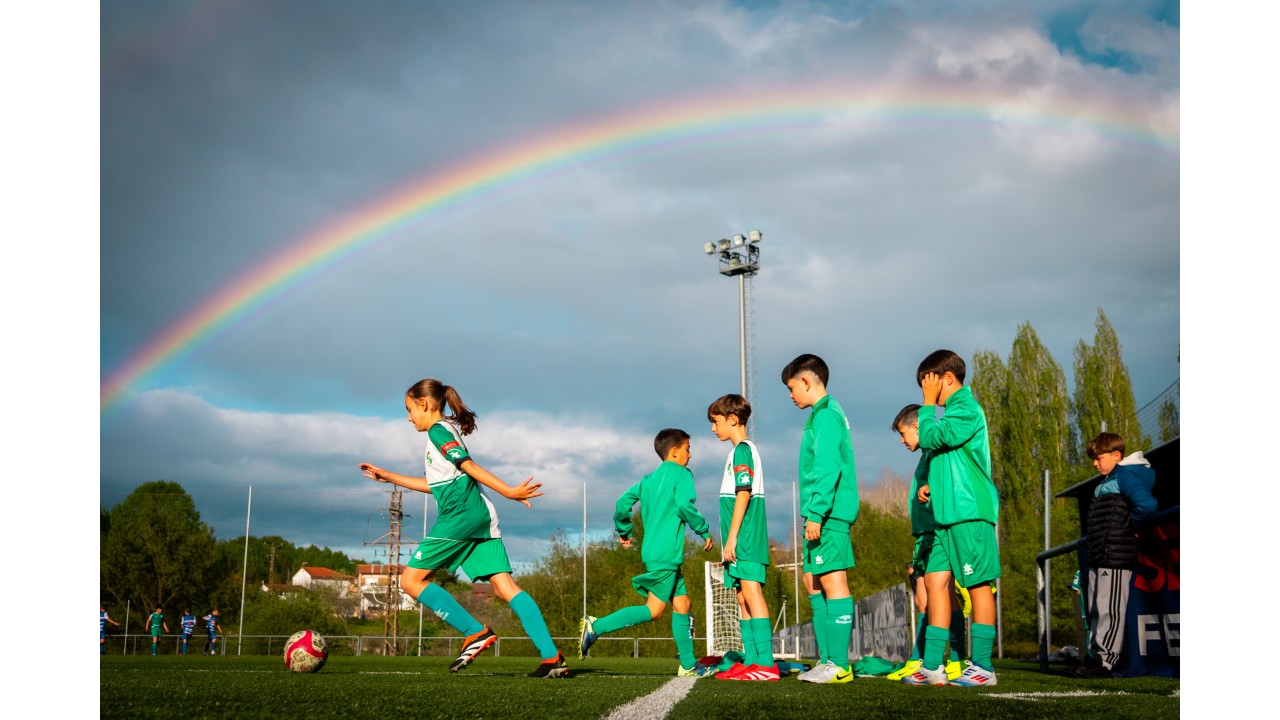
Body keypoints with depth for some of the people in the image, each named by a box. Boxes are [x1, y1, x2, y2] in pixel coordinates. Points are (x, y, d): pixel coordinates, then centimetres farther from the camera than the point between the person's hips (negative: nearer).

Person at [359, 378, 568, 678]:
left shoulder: (437, 431, -1)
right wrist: (389, 477, 38)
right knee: (505, 586, -2)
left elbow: (469, 466, -12)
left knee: (411, 579, -1)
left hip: (460, 513, -9)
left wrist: (509, 492, -22)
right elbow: (436, 484, 34)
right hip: (481, 514, 9)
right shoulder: (448, 431, 27)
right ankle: (552, 658, -14)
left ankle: (476, 633, -10)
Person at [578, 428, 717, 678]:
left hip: (652, 550, 9)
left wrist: (624, 531, 27)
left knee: (682, 605, 12)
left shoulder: (649, 479, 17)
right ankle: (596, 627, -12)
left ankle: (688, 665, 13)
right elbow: (684, 505, -19)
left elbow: (623, 502, 14)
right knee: (654, 610, -8)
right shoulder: (682, 474, -4)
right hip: (665, 554, -9)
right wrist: (704, 531, -9)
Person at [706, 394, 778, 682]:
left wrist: (731, 538, -18)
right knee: (743, 598, 10)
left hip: (745, 539, -10)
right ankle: (751, 660, 12)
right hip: (742, 541, 10)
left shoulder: (742, 449, -8)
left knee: (751, 593, -14)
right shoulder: (743, 450, 21)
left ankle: (766, 663, -17)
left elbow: (743, 494, -16)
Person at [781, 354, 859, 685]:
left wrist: (815, 512, -21)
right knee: (813, 581, 13)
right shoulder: (828, 413, 20)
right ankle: (828, 659, 15)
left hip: (829, 513, -11)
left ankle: (839, 664, -8)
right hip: (826, 514, 11)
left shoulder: (825, 415, -11)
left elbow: (828, 468, -20)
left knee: (832, 581, -9)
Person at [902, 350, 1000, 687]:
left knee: (978, 584, -4)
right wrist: (932, 485, 11)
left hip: (969, 511, -10)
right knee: (936, 582, 6)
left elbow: (930, 438, -19)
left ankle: (982, 665, 0)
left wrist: (928, 404, -6)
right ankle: (932, 665, 8)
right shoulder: (953, 412, 21)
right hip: (948, 513, 10)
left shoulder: (966, 409, -9)